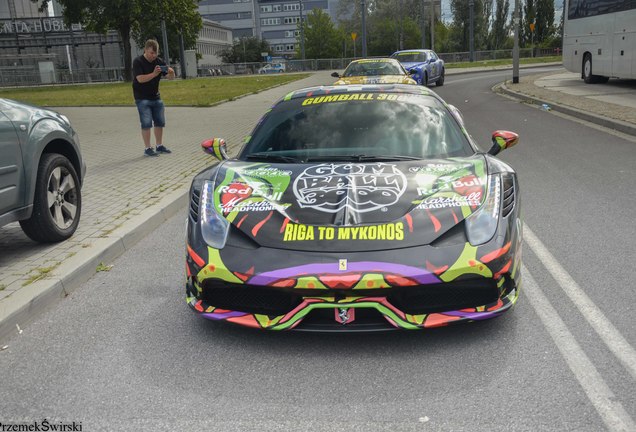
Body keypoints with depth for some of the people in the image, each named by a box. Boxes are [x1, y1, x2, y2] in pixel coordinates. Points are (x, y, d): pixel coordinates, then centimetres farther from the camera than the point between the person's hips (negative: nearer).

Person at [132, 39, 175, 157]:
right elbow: (140, 79, -24)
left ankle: (159, 146, 20)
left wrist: (171, 72, -21)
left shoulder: (159, 61, 3)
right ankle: (148, 148, -2)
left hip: (156, 97, 6)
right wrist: (154, 74, -34)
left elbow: (170, 77, 2)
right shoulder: (138, 62, -12)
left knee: (160, 122, 9)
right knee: (147, 123, -7)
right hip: (142, 99, -6)